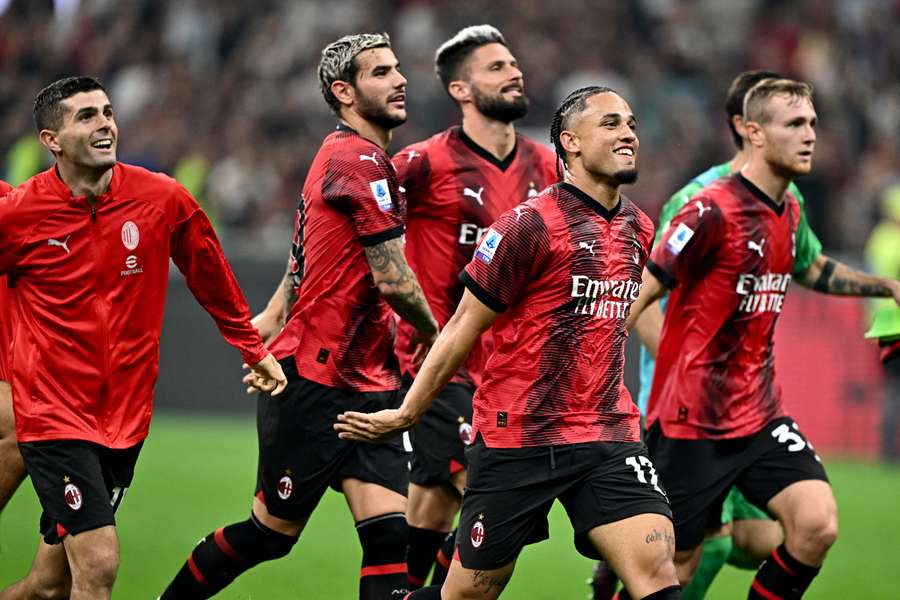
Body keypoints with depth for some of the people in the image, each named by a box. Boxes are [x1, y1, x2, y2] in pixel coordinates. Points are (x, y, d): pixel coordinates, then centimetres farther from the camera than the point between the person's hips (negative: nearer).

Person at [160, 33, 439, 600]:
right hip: (312, 384, -8)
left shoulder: (356, 158, 15)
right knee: (271, 531, 4)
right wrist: (430, 333, -2)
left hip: (367, 384, 8)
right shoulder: (360, 162, -15)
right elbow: (394, 281, -18)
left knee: (390, 536, -5)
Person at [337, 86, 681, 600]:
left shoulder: (639, 229, 9)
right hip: (517, 437, -5)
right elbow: (463, 328, -5)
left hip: (608, 435, 5)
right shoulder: (530, 225, -11)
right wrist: (406, 414, -1)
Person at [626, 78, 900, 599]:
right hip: (692, 421, -7)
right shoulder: (713, 211, -17)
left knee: (818, 525, -13)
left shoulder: (789, 212, 8)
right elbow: (639, 294, -15)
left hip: (760, 415, 7)